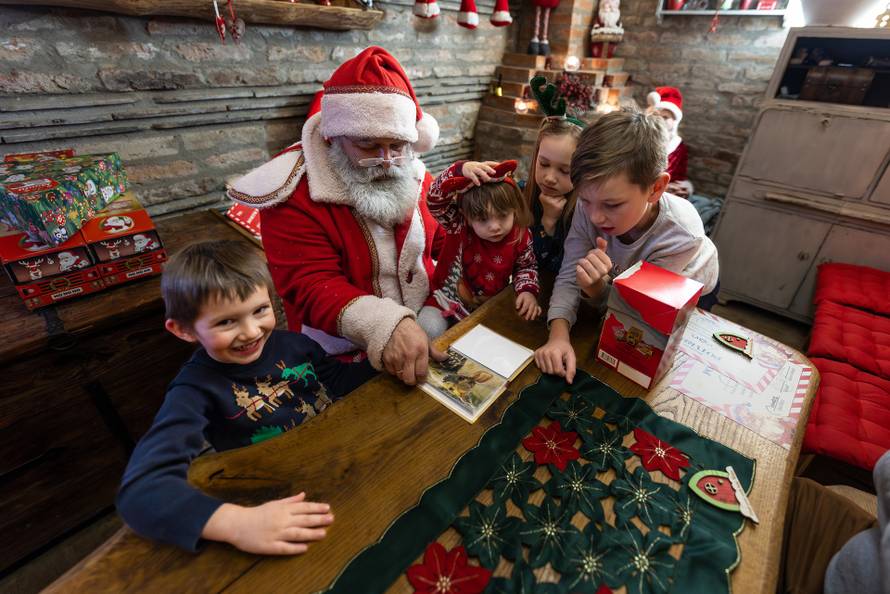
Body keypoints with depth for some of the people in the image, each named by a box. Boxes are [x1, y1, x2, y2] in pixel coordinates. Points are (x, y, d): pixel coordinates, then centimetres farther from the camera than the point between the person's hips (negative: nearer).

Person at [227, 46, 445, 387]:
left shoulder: (412, 176, 3)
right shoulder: (295, 195, -15)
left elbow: (443, 240, 14)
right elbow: (312, 286, -22)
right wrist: (385, 324, -38)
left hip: (426, 328, 5)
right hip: (344, 355, -4)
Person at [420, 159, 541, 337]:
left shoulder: (521, 236, -12)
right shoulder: (458, 227, -20)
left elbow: (526, 267, 6)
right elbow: (436, 199, -34)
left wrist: (528, 290, -13)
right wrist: (461, 169, -48)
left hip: (491, 307, 3)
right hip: (448, 301, -2)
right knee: (430, 329, -22)